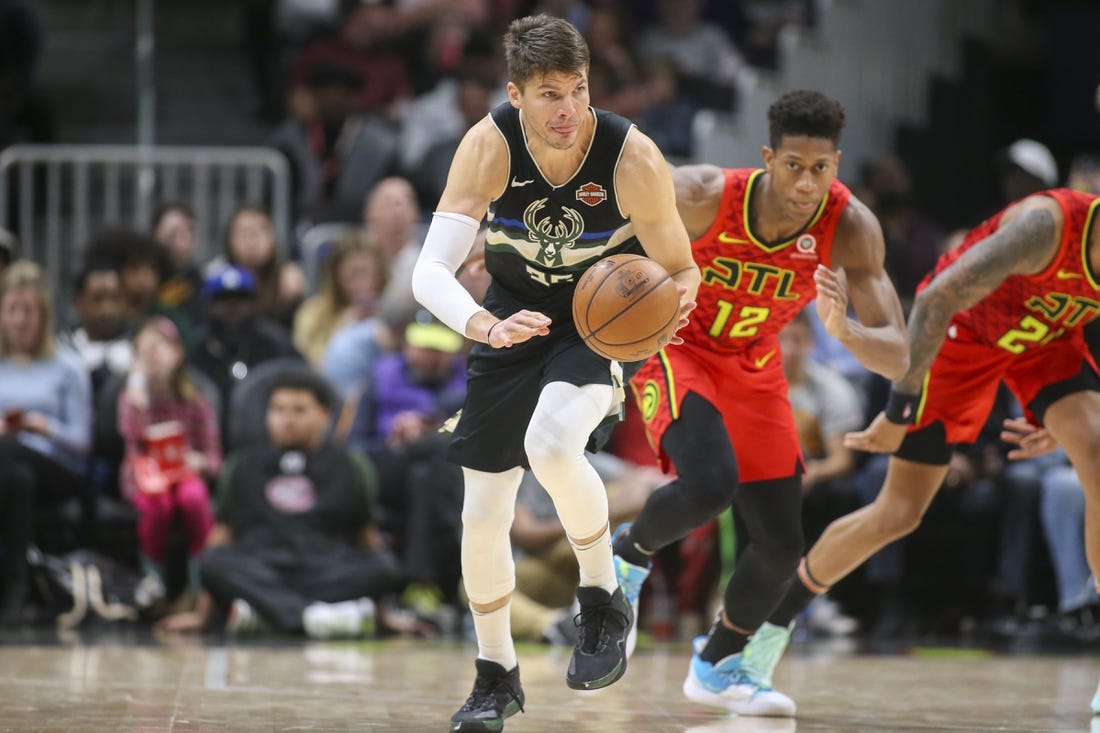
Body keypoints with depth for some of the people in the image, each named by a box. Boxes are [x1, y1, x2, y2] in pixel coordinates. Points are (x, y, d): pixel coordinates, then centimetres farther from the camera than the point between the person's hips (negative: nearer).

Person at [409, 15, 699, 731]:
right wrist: (486, 327, -50)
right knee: (483, 514, 3)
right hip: (516, 316, 3)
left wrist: (673, 301, -37)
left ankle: (604, 601, -10)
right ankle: (496, 675, 25)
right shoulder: (491, 146, -25)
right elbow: (431, 270, -31)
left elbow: (680, 269, -13)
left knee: (550, 442, -33)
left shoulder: (633, 158, -27)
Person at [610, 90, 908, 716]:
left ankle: (718, 665, 30)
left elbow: (897, 358, -25)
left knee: (782, 546, 4)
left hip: (753, 367, 4)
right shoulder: (703, 195, -31)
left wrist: (845, 331, -45)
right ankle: (632, 551, 2)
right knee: (710, 484, -31)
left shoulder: (851, 228, -24)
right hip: (677, 350, -4)